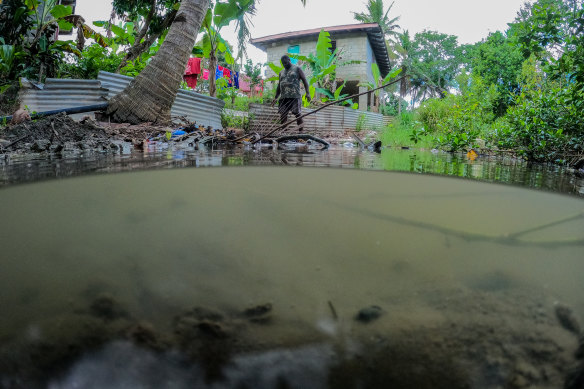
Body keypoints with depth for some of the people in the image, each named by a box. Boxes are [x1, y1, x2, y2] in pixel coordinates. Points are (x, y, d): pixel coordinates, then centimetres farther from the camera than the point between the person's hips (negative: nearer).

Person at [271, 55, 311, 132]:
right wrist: (276, 98, 18)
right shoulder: (281, 72, 24)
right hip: (283, 97, 5)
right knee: (283, 114, -1)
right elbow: (279, 86, 27)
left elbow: (304, 80, 3)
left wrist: (307, 93, -10)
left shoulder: (297, 69, 9)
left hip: (295, 96, -5)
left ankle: (301, 131, -7)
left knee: (297, 114, -10)